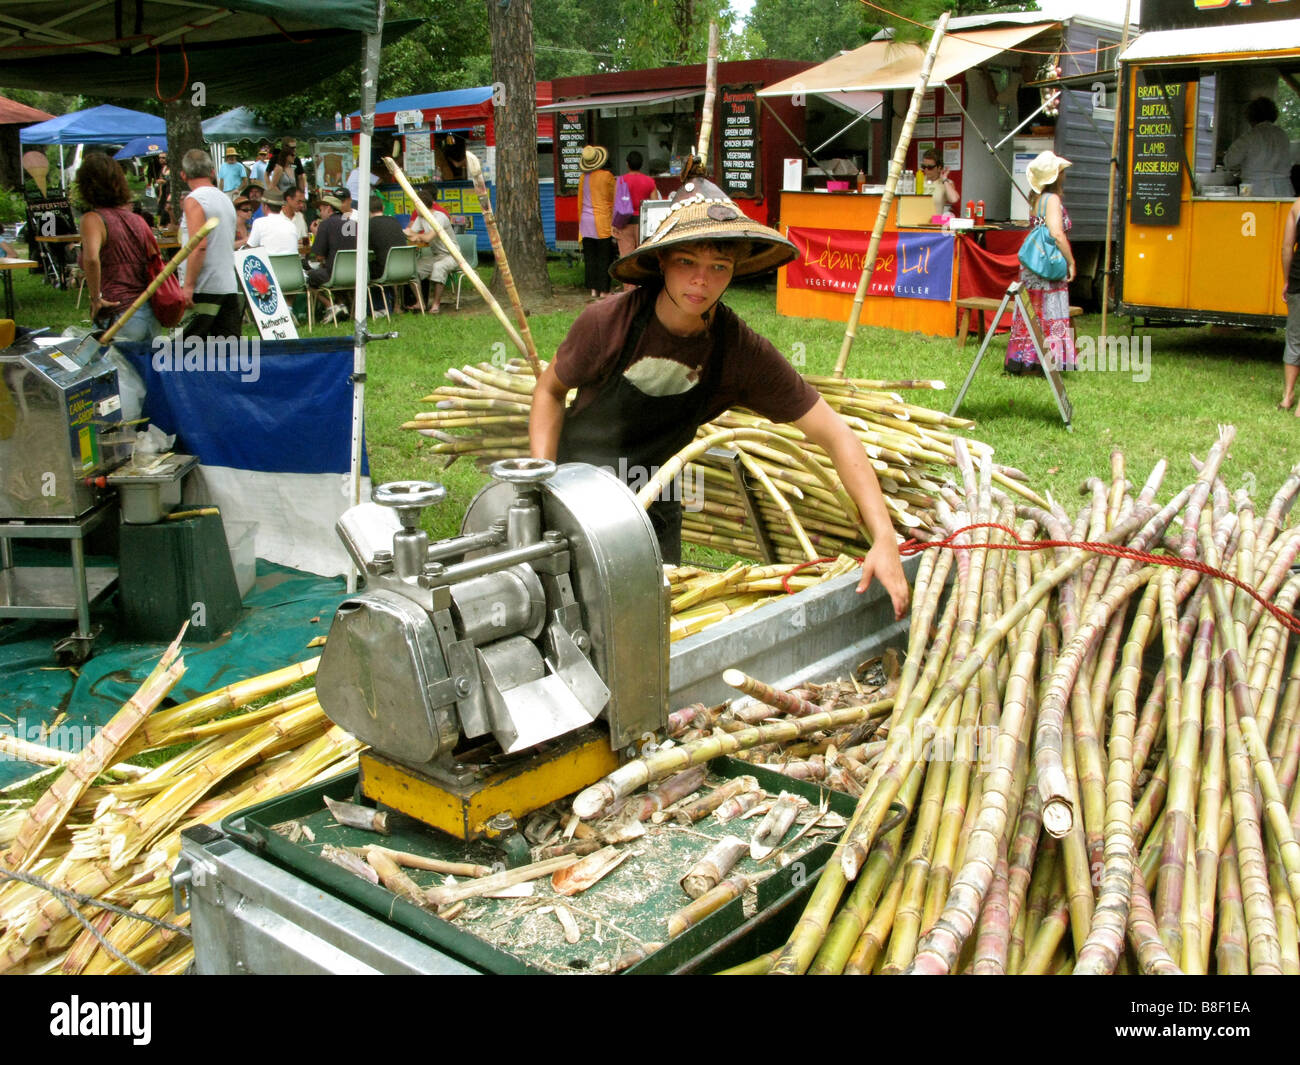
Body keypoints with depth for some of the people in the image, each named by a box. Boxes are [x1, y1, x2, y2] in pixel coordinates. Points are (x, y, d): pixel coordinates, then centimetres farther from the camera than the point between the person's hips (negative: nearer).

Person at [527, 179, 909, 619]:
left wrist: (884, 538, -26)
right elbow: (550, 389, -4)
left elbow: (834, 434, -17)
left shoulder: (742, 352, -20)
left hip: (653, 508, 2)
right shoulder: (607, 322, -22)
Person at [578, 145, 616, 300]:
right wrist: (615, 221, 13)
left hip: (586, 220, 4)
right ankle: (604, 290, -1)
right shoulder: (607, 176, -8)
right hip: (603, 221, -4)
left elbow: (580, 202, 13)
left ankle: (593, 289, 9)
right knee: (604, 257, 0)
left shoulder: (583, 178, 5)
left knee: (590, 257, 8)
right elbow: (614, 199, 0)